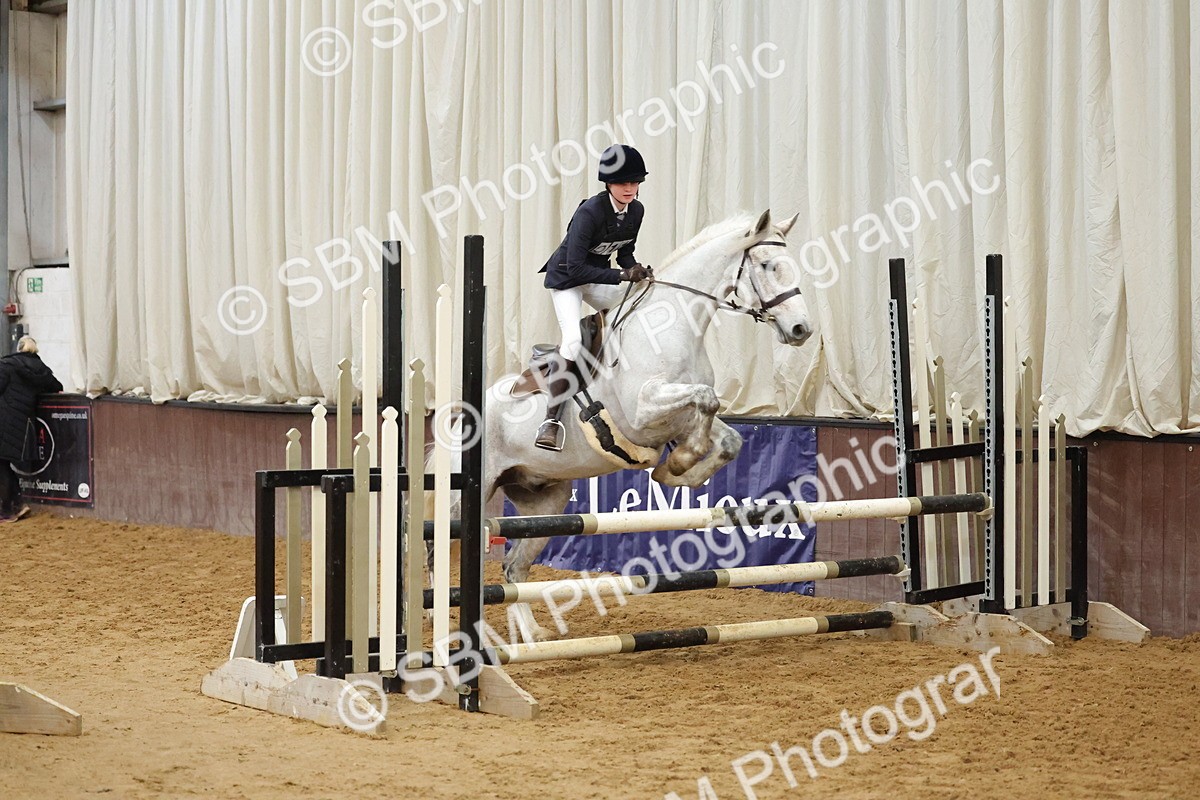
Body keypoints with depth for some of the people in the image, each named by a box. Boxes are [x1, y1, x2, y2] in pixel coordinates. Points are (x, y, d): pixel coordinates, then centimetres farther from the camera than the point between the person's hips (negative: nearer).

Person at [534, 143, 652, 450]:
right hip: (566, 278, -8)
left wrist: (635, 268, -14)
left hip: (598, 276, 8)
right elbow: (575, 267, -30)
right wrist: (622, 275, -32)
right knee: (573, 341, -24)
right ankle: (551, 421, -24)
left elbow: (624, 252, 8)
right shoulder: (590, 212, -28)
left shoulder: (636, 211, -6)